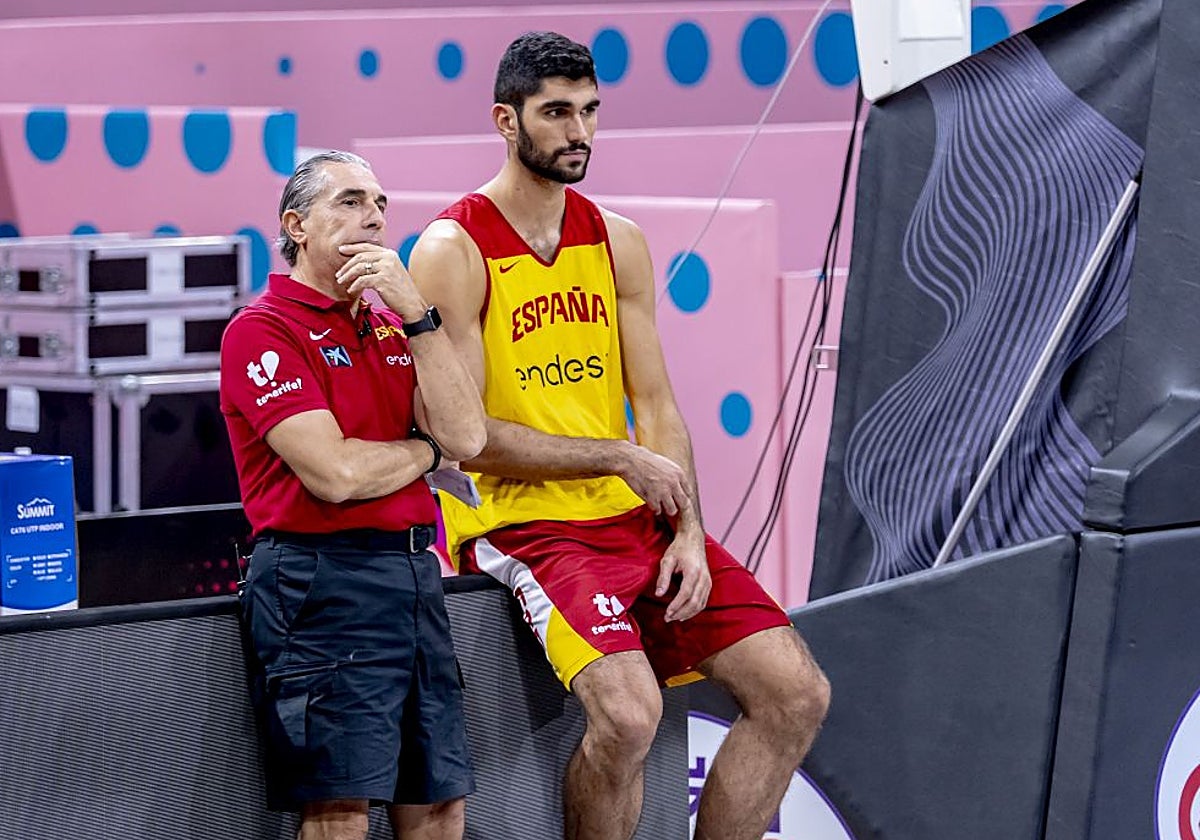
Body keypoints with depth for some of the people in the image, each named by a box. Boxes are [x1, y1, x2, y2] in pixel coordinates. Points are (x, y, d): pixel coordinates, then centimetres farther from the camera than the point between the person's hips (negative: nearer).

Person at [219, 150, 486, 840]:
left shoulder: (390, 329, 20)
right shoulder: (263, 329, -4)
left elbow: (466, 435, 2)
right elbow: (335, 474, -16)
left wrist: (415, 310, -5)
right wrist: (426, 449, 4)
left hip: (415, 574, 8)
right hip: (326, 576, -8)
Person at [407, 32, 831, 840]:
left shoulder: (619, 243, 11)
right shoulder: (453, 251, -8)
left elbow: (656, 408, 9)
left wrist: (688, 532, -5)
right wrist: (620, 458, -10)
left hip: (638, 516, 7)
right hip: (522, 523, -6)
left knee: (797, 693, -5)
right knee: (628, 713, -29)